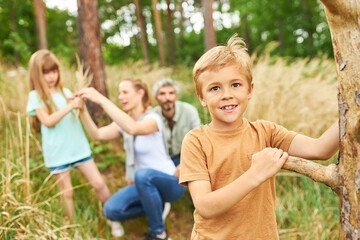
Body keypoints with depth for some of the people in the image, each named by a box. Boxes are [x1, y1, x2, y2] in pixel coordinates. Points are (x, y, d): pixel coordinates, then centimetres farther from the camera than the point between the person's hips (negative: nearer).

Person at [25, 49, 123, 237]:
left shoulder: (65, 91, 9)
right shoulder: (36, 96, -4)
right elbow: (48, 121, -17)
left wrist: (81, 102, -5)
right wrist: (71, 105, -24)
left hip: (78, 147, 4)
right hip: (57, 152, -3)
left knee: (99, 184, 3)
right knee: (67, 193, 7)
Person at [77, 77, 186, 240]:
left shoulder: (152, 119, -17)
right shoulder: (124, 121, 5)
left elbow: (133, 128, -40)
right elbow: (97, 135, -10)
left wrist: (101, 100, -40)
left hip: (169, 182, -6)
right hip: (145, 184, 6)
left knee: (143, 174, -39)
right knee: (111, 210, -15)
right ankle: (154, 206, 10)